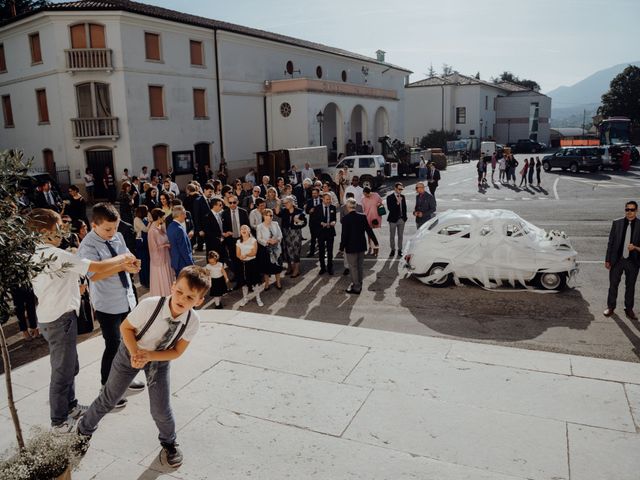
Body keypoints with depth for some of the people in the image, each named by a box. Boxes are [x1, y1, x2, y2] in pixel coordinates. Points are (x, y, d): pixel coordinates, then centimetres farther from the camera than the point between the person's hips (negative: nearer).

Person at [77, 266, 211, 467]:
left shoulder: (193, 321, -29)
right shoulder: (150, 305, -37)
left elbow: (176, 352, -16)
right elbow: (125, 327, -19)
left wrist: (149, 356, -30)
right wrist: (135, 353, -33)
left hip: (159, 360, 1)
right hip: (131, 353, -1)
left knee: (161, 409, 1)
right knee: (109, 398, 14)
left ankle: (169, 443, 34)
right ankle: (84, 430, 46)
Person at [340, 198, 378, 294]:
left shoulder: (346, 218, -17)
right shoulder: (362, 216, -3)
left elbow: (344, 234, -15)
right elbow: (369, 230, 2)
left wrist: (342, 247, -6)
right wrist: (375, 241, 12)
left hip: (351, 247, -5)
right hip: (361, 245, 5)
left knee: (353, 267, 4)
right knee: (359, 266, 18)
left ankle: (356, 288, 8)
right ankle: (358, 284, 31)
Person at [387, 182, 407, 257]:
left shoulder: (403, 197, 6)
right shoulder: (390, 197, -10)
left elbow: (404, 207, 12)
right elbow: (389, 208, -18)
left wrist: (405, 217, 7)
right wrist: (397, 203, -25)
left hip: (401, 219, 4)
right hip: (393, 219, -4)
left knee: (401, 236, 10)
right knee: (392, 236, 6)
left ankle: (400, 250, 19)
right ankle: (393, 250, 18)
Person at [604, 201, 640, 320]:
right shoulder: (617, 223, -2)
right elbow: (610, 242, 1)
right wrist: (607, 260, 0)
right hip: (617, 260, 0)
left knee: (630, 286, 13)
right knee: (613, 285, 9)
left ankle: (629, 309, 27)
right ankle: (611, 307, 24)